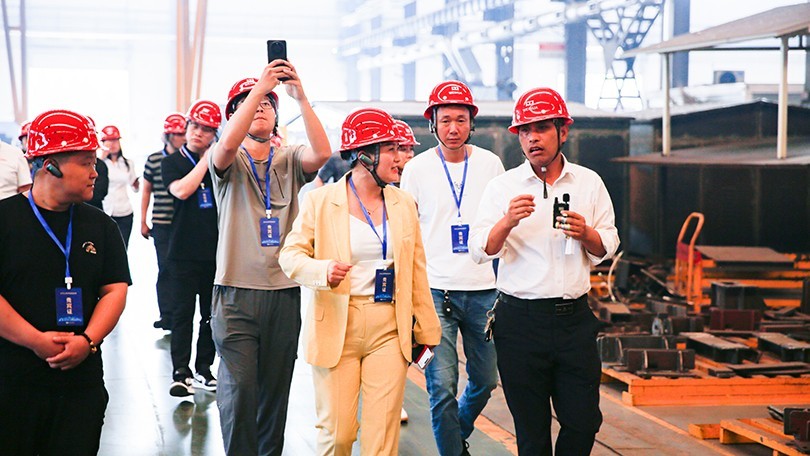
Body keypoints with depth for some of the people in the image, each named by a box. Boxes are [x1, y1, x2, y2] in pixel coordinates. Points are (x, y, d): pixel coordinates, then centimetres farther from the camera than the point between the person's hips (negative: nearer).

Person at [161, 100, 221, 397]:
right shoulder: (172, 163, 3)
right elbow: (181, 190, -16)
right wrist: (206, 160, -11)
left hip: (217, 251, 3)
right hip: (184, 252, -3)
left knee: (212, 316, 8)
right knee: (182, 314, -4)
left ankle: (203, 370, 17)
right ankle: (180, 373, -2)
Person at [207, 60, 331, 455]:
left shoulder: (289, 160, 8)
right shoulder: (228, 161, 2)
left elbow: (322, 152, -13)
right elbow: (228, 144, -22)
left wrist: (300, 97, -20)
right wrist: (259, 87, -23)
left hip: (284, 292, 3)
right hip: (237, 291, -3)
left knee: (276, 388, 10)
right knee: (239, 387, -9)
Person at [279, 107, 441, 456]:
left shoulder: (403, 204, 9)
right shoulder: (320, 201, -1)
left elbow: (416, 270, 13)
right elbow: (290, 254, -2)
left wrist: (427, 329, 13)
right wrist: (324, 271, -23)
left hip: (389, 330, 2)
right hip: (336, 327, -2)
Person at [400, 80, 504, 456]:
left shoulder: (490, 163, 5)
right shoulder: (417, 168, 1)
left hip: (483, 289, 2)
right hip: (436, 289, -2)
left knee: (485, 380, 12)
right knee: (442, 386, -8)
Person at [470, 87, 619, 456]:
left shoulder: (589, 183, 8)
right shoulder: (502, 187, 2)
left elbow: (607, 248, 11)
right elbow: (480, 250, -6)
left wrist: (585, 234, -11)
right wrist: (507, 222, -25)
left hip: (574, 318, 2)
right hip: (520, 320, -2)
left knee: (583, 422, 2)